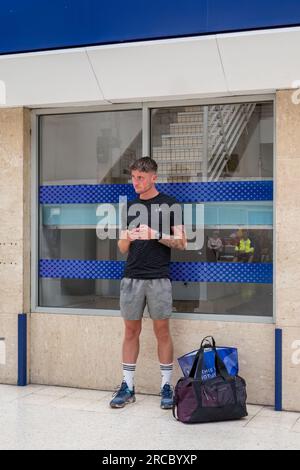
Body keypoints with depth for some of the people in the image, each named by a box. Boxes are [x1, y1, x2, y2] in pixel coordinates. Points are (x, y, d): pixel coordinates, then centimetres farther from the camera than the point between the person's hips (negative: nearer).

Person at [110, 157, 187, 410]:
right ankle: (127, 387, 13)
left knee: (162, 331, 1)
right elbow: (123, 248, 14)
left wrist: (156, 235, -16)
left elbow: (182, 243, -3)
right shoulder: (130, 207, 13)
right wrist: (128, 238, -8)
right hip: (132, 277, 4)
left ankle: (167, 386, 10)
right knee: (131, 331, 6)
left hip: (158, 278, -4)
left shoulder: (170, 205, 1)